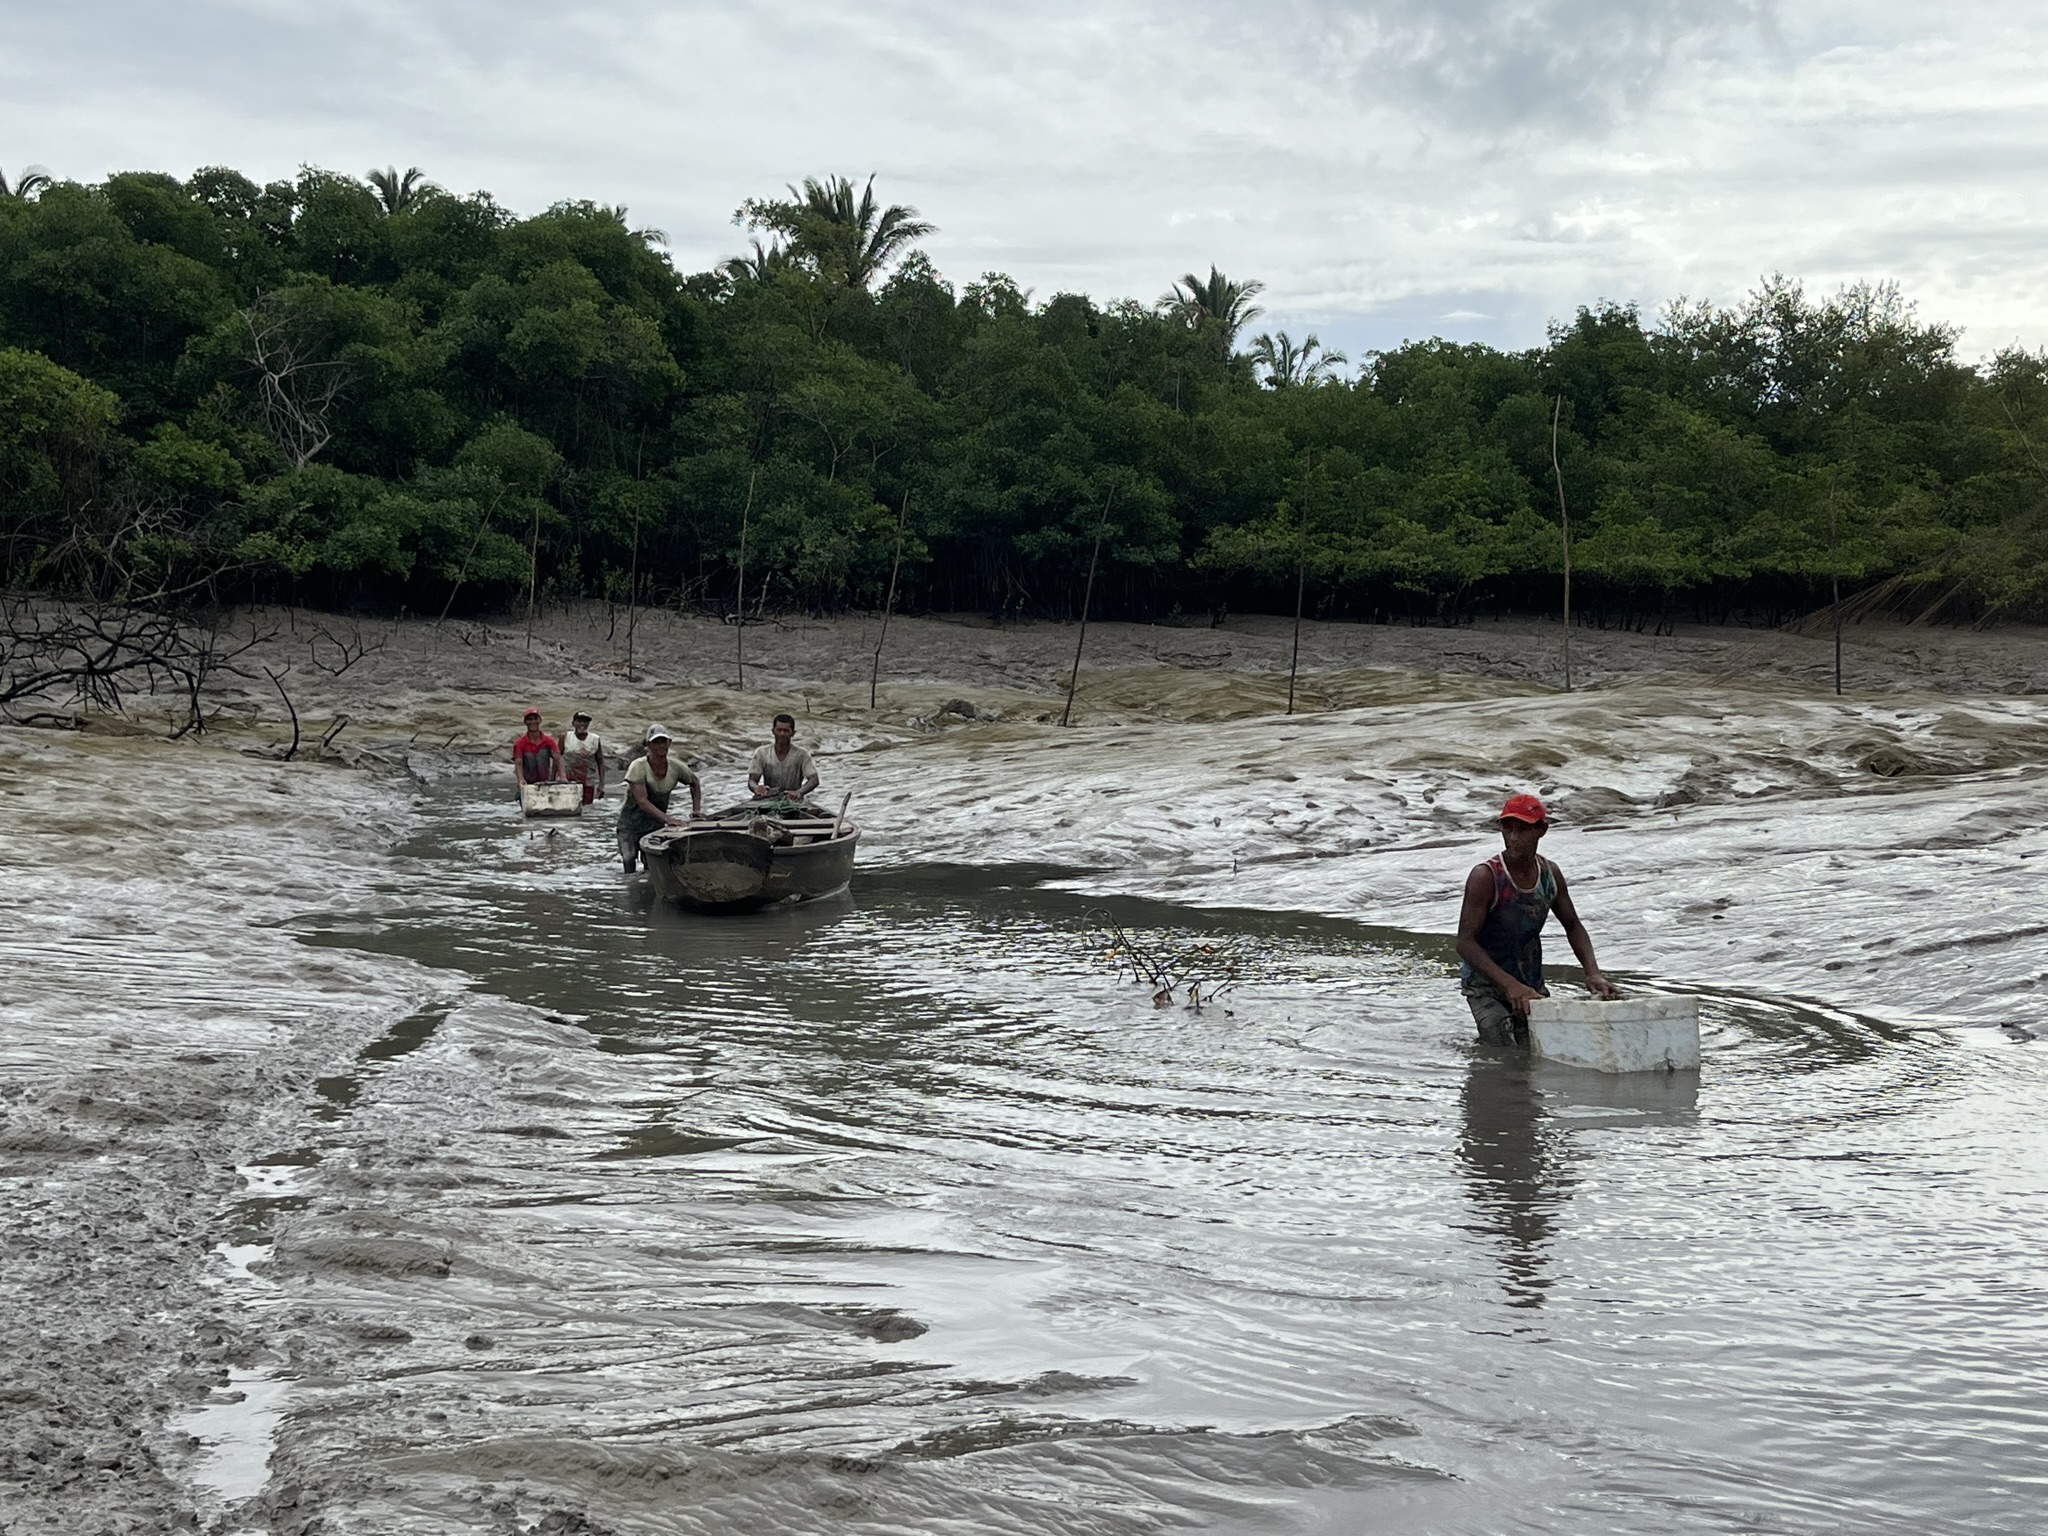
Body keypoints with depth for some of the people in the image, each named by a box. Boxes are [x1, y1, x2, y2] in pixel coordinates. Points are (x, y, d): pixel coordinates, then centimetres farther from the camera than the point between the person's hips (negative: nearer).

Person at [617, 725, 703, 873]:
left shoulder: (676, 767, -7)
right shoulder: (638, 767, -21)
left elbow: (695, 783, 15)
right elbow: (642, 801, -29)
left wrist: (696, 809, 2)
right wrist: (667, 819, -39)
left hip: (656, 825, 4)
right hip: (631, 825, -4)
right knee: (630, 871, -11)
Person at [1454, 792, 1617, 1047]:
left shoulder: (1550, 874, -1)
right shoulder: (1485, 877, -19)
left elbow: (1573, 926, 13)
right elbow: (1465, 943, -24)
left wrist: (1593, 973, -4)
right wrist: (1510, 985, -34)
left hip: (1532, 985, 6)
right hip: (1486, 985, -6)